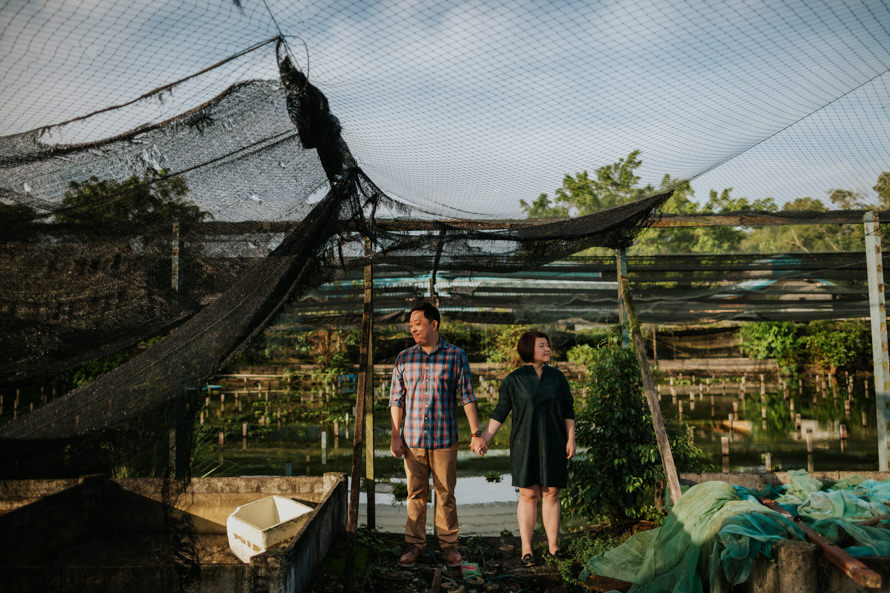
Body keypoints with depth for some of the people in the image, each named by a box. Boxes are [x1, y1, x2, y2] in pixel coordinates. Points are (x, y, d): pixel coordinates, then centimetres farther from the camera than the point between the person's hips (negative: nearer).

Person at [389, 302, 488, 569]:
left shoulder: (456, 356, -1)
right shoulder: (404, 358, 6)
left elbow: (467, 396, 0)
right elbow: (397, 399, 8)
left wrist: (476, 433, -3)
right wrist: (395, 437, 4)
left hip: (444, 439, -2)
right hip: (412, 439, 2)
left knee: (446, 495, 7)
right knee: (415, 494, 9)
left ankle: (449, 544, 22)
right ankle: (414, 544, 23)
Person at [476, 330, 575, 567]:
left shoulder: (557, 377, 5)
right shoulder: (514, 379, -2)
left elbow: (568, 411, 9)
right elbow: (500, 412, 0)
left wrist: (571, 440, 2)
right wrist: (485, 438, -7)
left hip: (552, 444, 2)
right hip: (525, 444, -2)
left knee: (551, 494, 6)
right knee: (528, 495, 0)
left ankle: (553, 545, 18)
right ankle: (526, 549, 9)